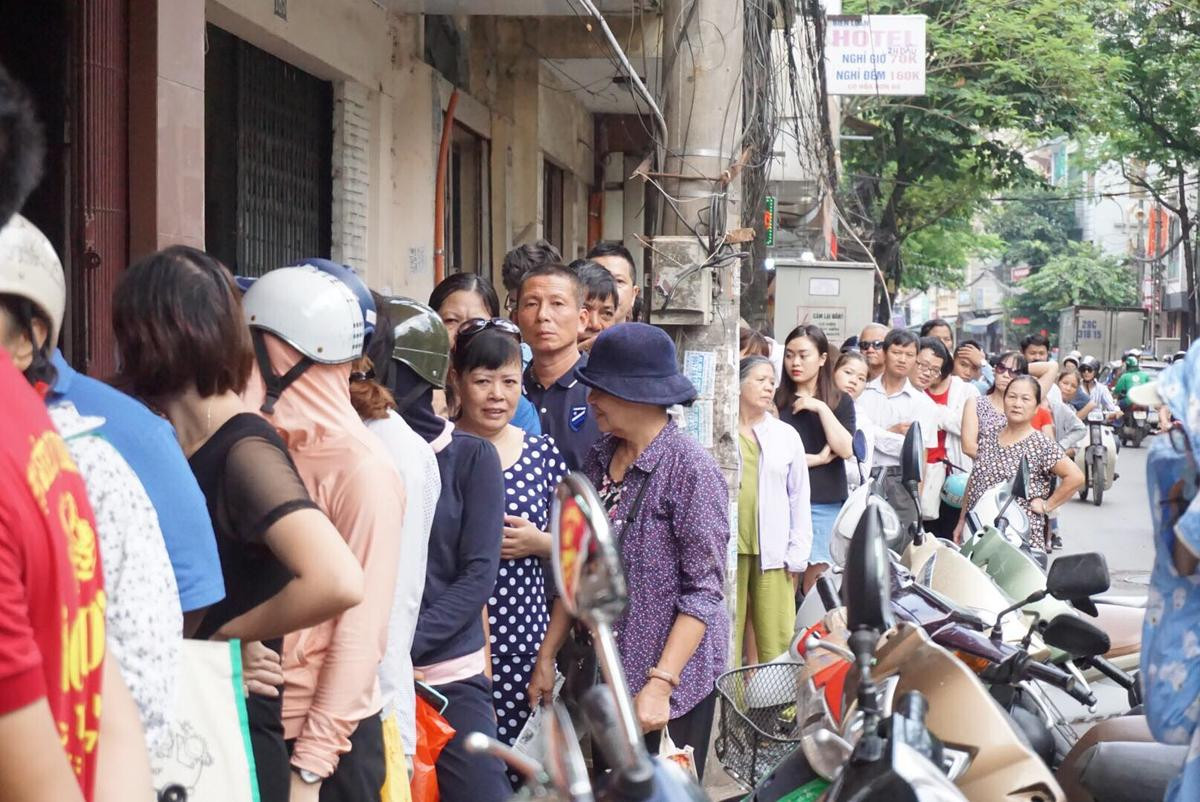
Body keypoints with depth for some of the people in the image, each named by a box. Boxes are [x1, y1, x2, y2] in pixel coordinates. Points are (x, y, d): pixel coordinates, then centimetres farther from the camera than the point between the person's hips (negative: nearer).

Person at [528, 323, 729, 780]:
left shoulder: (691, 469, -14)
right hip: (602, 673, 6)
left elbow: (704, 591, -16)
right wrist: (547, 656, 9)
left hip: (670, 678, -6)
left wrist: (660, 683, -21)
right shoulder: (600, 459, 5)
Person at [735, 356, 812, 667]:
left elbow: (799, 498, 12)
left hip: (772, 552, 2)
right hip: (726, 548, -2)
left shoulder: (786, 436, 11)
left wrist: (797, 556, 6)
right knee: (726, 639, 0)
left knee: (776, 642, -1)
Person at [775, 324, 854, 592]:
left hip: (826, 504, 1)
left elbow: (847, 449, -3)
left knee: (817, 585, -2)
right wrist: (818, 459, -4)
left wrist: (821, 408, -7)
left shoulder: (841, 402, 11)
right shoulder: (776, 400, 7)